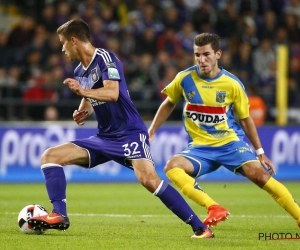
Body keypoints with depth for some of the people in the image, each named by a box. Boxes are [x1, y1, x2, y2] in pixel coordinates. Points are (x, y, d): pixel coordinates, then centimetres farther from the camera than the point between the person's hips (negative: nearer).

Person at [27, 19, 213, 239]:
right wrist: (83, 111, 5)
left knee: (149, 179, -29)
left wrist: (82, 91, -40)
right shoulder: (80, 72, 11)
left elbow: (112, 93, -28)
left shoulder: (105, 58, -13)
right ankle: (59, 216, -6)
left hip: (129, 134, -8)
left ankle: (200, 227, -22)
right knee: (50, 156, -2)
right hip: (104, 138, 8)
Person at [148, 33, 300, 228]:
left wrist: (260, 152, 9)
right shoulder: (185, 79, -4)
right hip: (200, 147, 2)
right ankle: (214, 209, -36)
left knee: (260, 175, -24)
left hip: (231, 143, -2)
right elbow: (169, 104, 16)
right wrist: (151, 131, 12)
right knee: (172, 167, -28)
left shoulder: (232, 84, -6)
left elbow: (245, 119, 7)